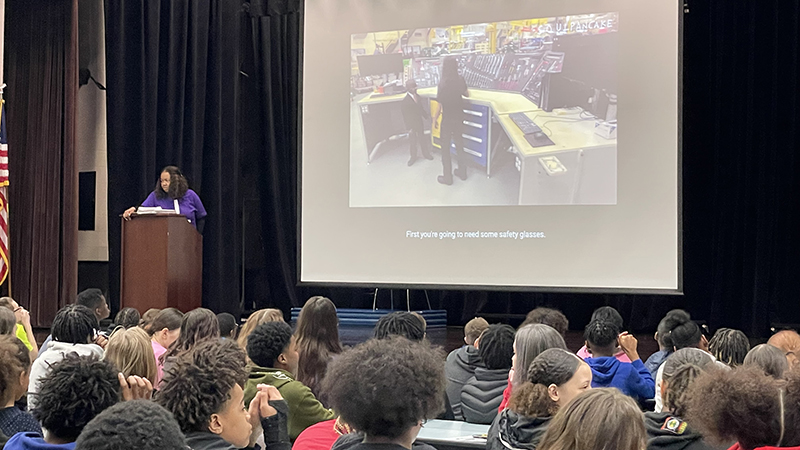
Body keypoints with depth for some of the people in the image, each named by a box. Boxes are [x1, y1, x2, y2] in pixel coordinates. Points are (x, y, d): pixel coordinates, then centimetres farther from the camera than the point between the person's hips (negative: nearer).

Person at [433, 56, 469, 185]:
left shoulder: (443, 83, -23)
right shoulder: (460, 80, -8)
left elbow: (440, 105, -18)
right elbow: (467, 94, 11)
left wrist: (435, 119, -3)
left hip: (447, 120, -5)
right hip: (459, 118, 5)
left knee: (445, 148, 8)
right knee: (459, 144, 21)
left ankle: (447, 177, 15)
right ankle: (462, 172, 32)